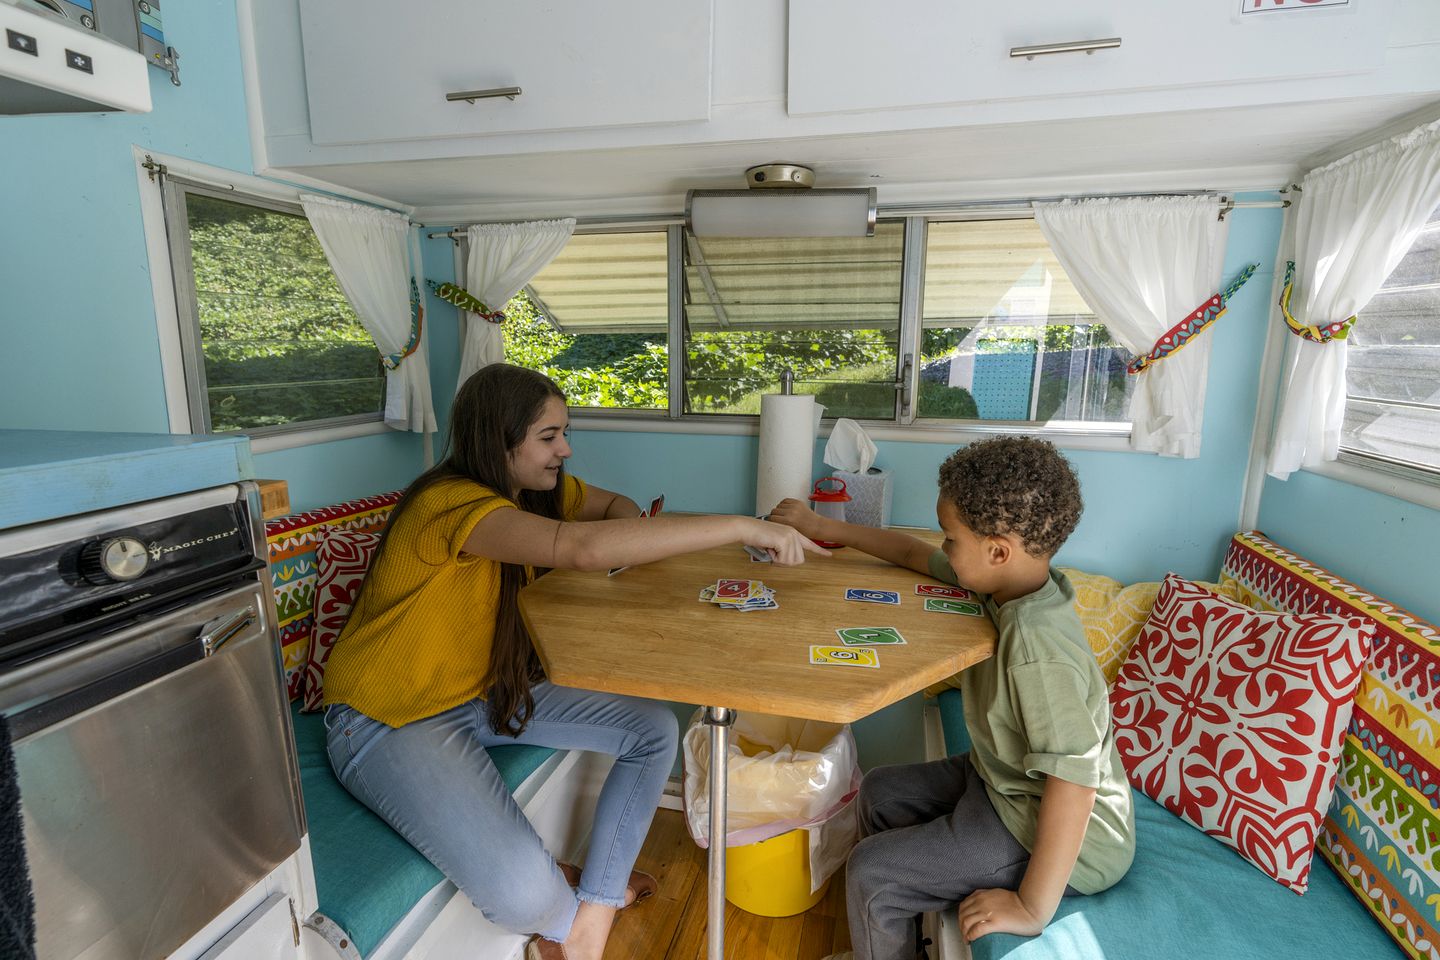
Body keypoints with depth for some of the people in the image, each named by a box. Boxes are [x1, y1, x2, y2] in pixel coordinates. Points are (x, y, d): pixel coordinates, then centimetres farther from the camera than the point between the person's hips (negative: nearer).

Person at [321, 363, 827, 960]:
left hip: (484, 691, 8)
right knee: (524, 894, -28)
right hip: (388, 721, -8)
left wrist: (632, 533, -13)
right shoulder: (450, 503, -29)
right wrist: (743, 527, -42)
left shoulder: (532, 488, -1)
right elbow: (582, 548, -45)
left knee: (655, 731, -2)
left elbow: (616, 505, 14)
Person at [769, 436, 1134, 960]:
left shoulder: (1037, 645, -36)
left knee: (870, 875, -10)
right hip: (1003, 781, 9)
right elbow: (913, 553, 5)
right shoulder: (1009, 579, -8)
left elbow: (1073, 781, -36)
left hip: (1068, 838, -9)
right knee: (880, 791, 20)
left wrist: (1033, 907, -26)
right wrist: (822, 527, 8)